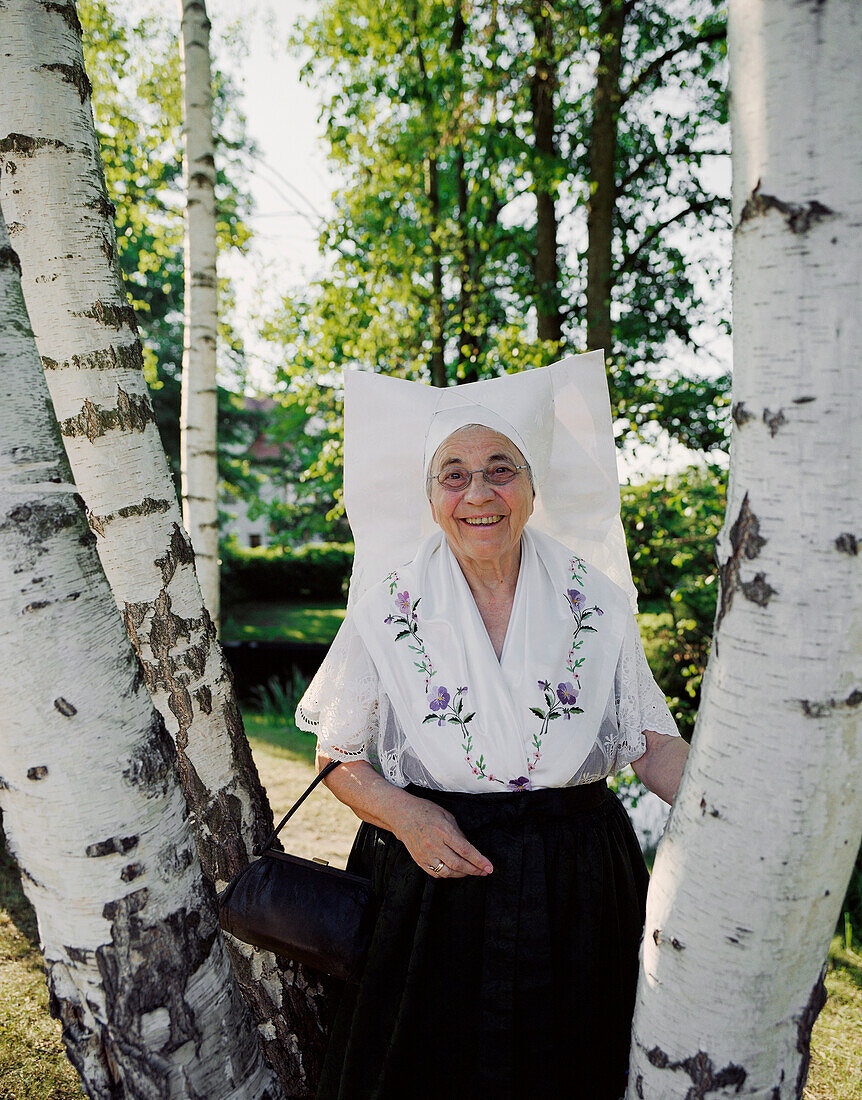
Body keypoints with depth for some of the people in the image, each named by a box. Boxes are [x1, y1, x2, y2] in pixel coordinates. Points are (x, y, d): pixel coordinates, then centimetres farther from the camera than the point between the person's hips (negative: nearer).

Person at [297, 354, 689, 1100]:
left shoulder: (595, 599, -4)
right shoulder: (389, 608, -6)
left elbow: (651, 741, 0)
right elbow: (339, 757, 1)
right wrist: (404, 815, -17)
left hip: (575, 892, 1)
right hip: (431, 881, -1)